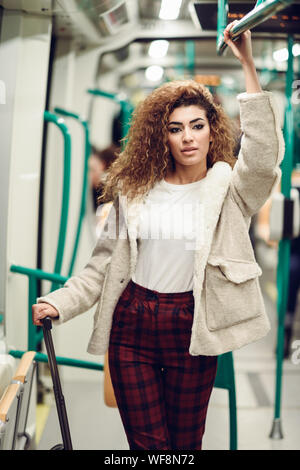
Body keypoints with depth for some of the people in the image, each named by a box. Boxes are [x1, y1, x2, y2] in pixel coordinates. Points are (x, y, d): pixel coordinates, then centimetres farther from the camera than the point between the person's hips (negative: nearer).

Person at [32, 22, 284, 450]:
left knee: (186, 441, 11)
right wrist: (61, 302, -3)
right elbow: (106, 261, 9)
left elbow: (264, 155, -23)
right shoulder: (134, 190, 5)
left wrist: (248, 66, -28)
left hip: (192, 329, -2)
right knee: (147, 442, 8)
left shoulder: (228, 190, -3)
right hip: (131, 322, 2)